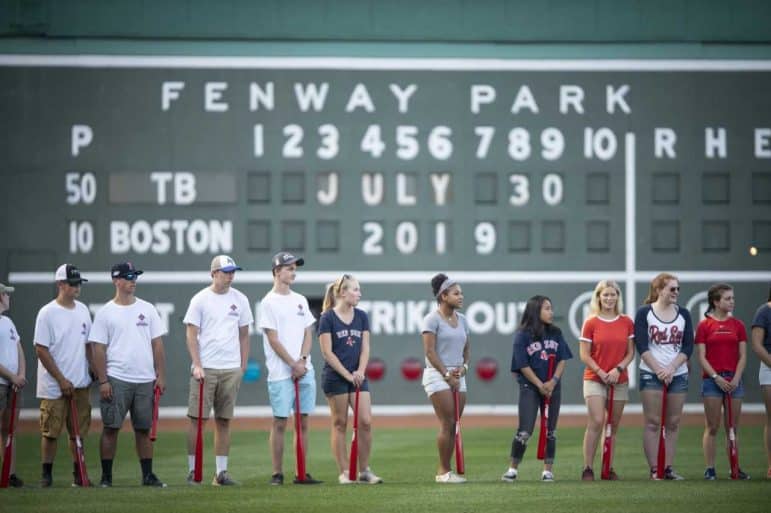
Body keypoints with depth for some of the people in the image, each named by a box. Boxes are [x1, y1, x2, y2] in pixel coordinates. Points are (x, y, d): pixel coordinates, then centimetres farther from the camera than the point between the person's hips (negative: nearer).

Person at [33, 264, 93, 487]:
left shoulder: (82, 310, 10)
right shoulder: (47, 313, -9)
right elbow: (41, 350, -11)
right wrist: (62, 380, -13)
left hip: (80, 384, 6)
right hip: (54, 385, -5)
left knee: (79, 431, 7)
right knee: (50, 431, -3)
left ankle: (78, 474, 14)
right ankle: (46, 474, 5)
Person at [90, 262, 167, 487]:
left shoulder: (147, 309, 10)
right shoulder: (105, 313, 0)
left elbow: (157, 344, 9)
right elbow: (98, 348, -3)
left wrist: (161, 376, 2)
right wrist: (103, 381, -10)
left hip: (145, 381, 3)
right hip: (116, 380, -3)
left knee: (144, 428, 6)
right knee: (111, 427, -3)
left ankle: (148, 475, 11)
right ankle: (106, 477, 1)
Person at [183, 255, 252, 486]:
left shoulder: (240, 300, 10)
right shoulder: (200, 300, -1)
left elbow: (244, 335, 14)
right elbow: (191, 335, -3)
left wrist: (243, 367, 8)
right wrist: (197, 365, -13)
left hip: (231, 369, 4)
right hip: (205, 368, -4)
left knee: (224, 421, 5)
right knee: (197, 418, -5)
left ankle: (221, 471, 8)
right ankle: (192, 471, -2)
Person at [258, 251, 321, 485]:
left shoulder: (300, 300, 15)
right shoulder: (269, 302, -5)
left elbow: (308, 334, 11)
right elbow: (273, 339, -10)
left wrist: (302, 361, -5)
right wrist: (293, 365, -12)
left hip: (304, 371, 6)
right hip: (281, 374, -6)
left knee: (303, 422, 5)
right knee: (280, 422, -4)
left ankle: (302, 473, 8)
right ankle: (277, 473, -1)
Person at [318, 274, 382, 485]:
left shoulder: (361, 316, 9)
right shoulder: (327, 318, -6)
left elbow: (365, 347, 8)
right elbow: (327, 352, -9)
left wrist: (360, 372, -8)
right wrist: (347, 375, -12)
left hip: (358, 378, 4)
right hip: (335, 378, -4)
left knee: (366, 422, -3)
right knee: (340, 424, 1)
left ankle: (365, 470, 6)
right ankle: (344, 473, 5)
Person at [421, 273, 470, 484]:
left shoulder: (462, 319, 14)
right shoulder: (432, 319, -7)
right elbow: (430, 351, -11)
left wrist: (464, 366, 1)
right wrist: (447, 374, -13)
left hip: (458, 377, 7)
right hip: (437, 374, -7)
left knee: (454, 425, 3)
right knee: (447, 423, -11)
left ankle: (443, 471, 7)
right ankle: (444, 471, -5)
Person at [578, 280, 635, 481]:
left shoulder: (626, 323, 6)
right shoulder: (591, 323, 0)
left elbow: (630, 352, 7)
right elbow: (584, 354, -1)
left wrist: (618, 369, -9)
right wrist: (600, 371, -12)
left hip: (619, 380, 3)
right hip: (594, 379, -3)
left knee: (613, 426, 6)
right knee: (596, 422, -15)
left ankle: (609, 468, 13)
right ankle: (588, 469, -13)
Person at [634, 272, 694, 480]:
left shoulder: (683, 314, 8)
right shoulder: (644, 313, -1)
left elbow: (688, 346, 2)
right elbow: (641, 346, -7)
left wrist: (671, 368, -10)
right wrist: (658, 370, -13)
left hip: (678, 374, 4)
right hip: (651, 374, -4)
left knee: (673, 423, 3)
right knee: (653, 423, -5)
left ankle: (668, 468, 7)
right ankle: (654, 469, -5)